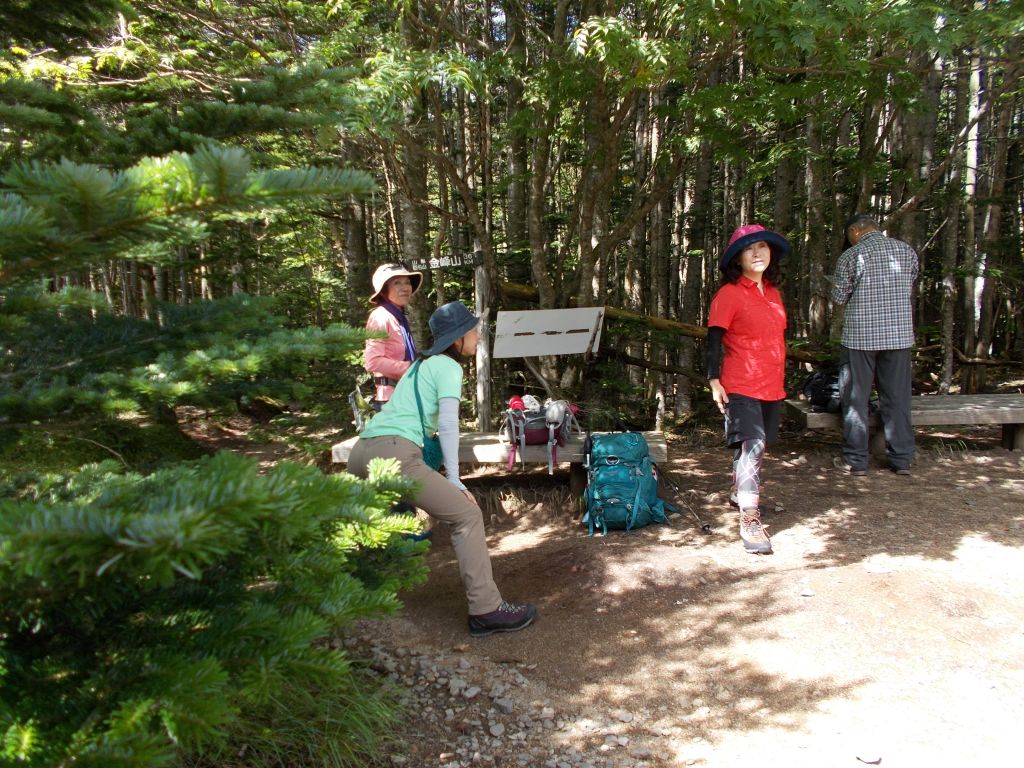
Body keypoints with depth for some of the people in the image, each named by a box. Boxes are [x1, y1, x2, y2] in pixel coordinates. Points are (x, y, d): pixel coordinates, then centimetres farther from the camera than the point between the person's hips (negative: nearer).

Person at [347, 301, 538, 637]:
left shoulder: (422, 364, 27)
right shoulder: (448, 367, 2)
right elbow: (448, 424, -7)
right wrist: (454, 481, -5)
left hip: (360, 452, 9)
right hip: (393, 454, -9)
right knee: (467, 515, -5)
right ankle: (486, 611, -8)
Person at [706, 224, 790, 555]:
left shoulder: (772, 292, 12)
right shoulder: (729, 294, -9)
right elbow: (714, 338, -12)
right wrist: (714, 380, -18)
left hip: (772, 385, 7)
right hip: (741, 385, -7)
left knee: (756, 445, 17)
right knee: (752, 445, -15)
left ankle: (740, 492, 38)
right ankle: (749, 519, -13)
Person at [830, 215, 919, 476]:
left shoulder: (851, 255, -7)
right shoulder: (907, 251, 6)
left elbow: (839, 297, -4)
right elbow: (909, 289, 14)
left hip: (860, 336, -4)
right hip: (899, 335, 4)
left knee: (856, 398, 5)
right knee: (897, 398, 10)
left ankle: (855, 460, 7)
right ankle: (902, 459, 14)